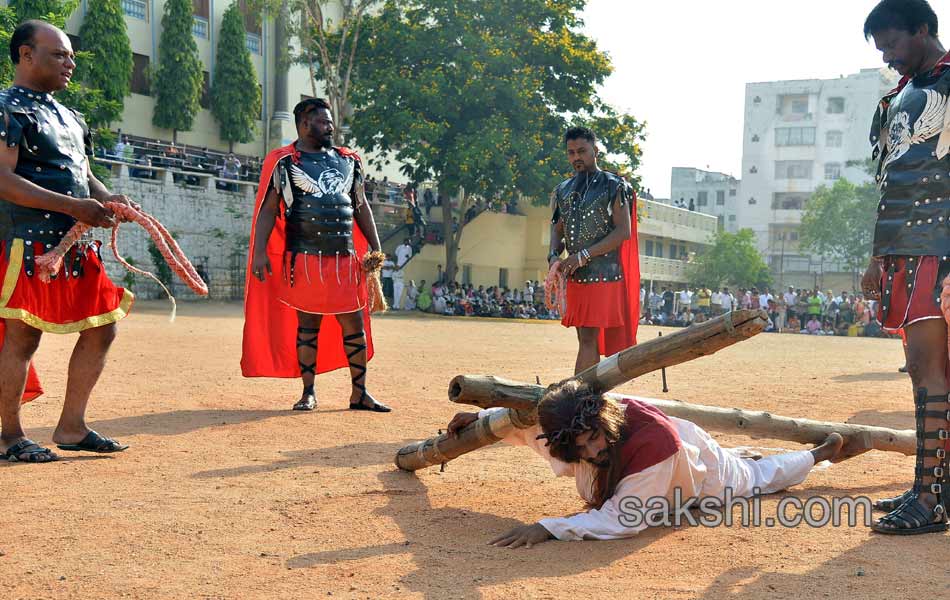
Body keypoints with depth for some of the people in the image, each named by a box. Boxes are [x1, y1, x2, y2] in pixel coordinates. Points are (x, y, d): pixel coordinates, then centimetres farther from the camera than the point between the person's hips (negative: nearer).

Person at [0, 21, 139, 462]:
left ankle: (71, 427, 18)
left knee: (101, 327, 8)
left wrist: (107, 198, 4)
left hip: (77, 245, 9)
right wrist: (72, 206, -22)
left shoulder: (69, 117, 21)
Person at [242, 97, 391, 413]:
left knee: (354, 324, 3)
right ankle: (308, 393, 15)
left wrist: (376, 248, 14)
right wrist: (259, 251, -13)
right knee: (307, 325, 4)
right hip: (305, 259, -4)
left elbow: (361, 206, 19)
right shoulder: (284, 162, 1)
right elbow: (268, 208, -4)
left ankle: (359, 393, 12)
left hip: (345, 259, 4)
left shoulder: (347, 160, 15)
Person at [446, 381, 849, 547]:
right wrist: (482, 417, -16)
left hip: (705, 472, -5)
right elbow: (527, 420, -12)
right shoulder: (569, 433, -34)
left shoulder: (653, 442, -52)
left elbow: (624, 519, -50)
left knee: (758, 478, 27)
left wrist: (548, 529, -54)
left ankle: (822, 452, 51)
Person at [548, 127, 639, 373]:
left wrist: (583, 255, -17)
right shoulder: (563, 190, 14)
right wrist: (554, 254, -2)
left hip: (603, 276, -6)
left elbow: (623, 232, -11)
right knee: (586, 338, 10)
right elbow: (557, 228, 20)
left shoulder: (613, 186, -4)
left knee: (589, 338, -11)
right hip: (575, 276, 7)